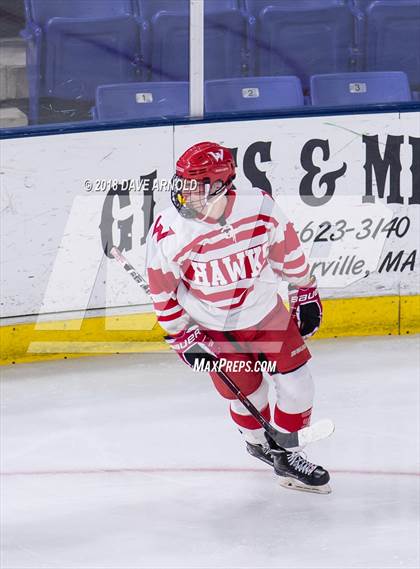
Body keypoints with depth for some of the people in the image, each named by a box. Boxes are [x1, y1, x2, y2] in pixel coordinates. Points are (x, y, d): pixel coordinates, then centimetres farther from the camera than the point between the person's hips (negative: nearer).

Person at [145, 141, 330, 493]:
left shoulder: (260, 209, -23)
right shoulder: (168, 232, -26)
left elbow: (288, 252, -3)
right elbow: (162, 291, -9)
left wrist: (306, 295, 6)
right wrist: (182, 335, -6)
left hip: (265, 311, 2)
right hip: (211, 327, -2)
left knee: (296, 381, 2)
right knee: (248, 393, 3)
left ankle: (286, 453, 22)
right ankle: (260, 442, 35)